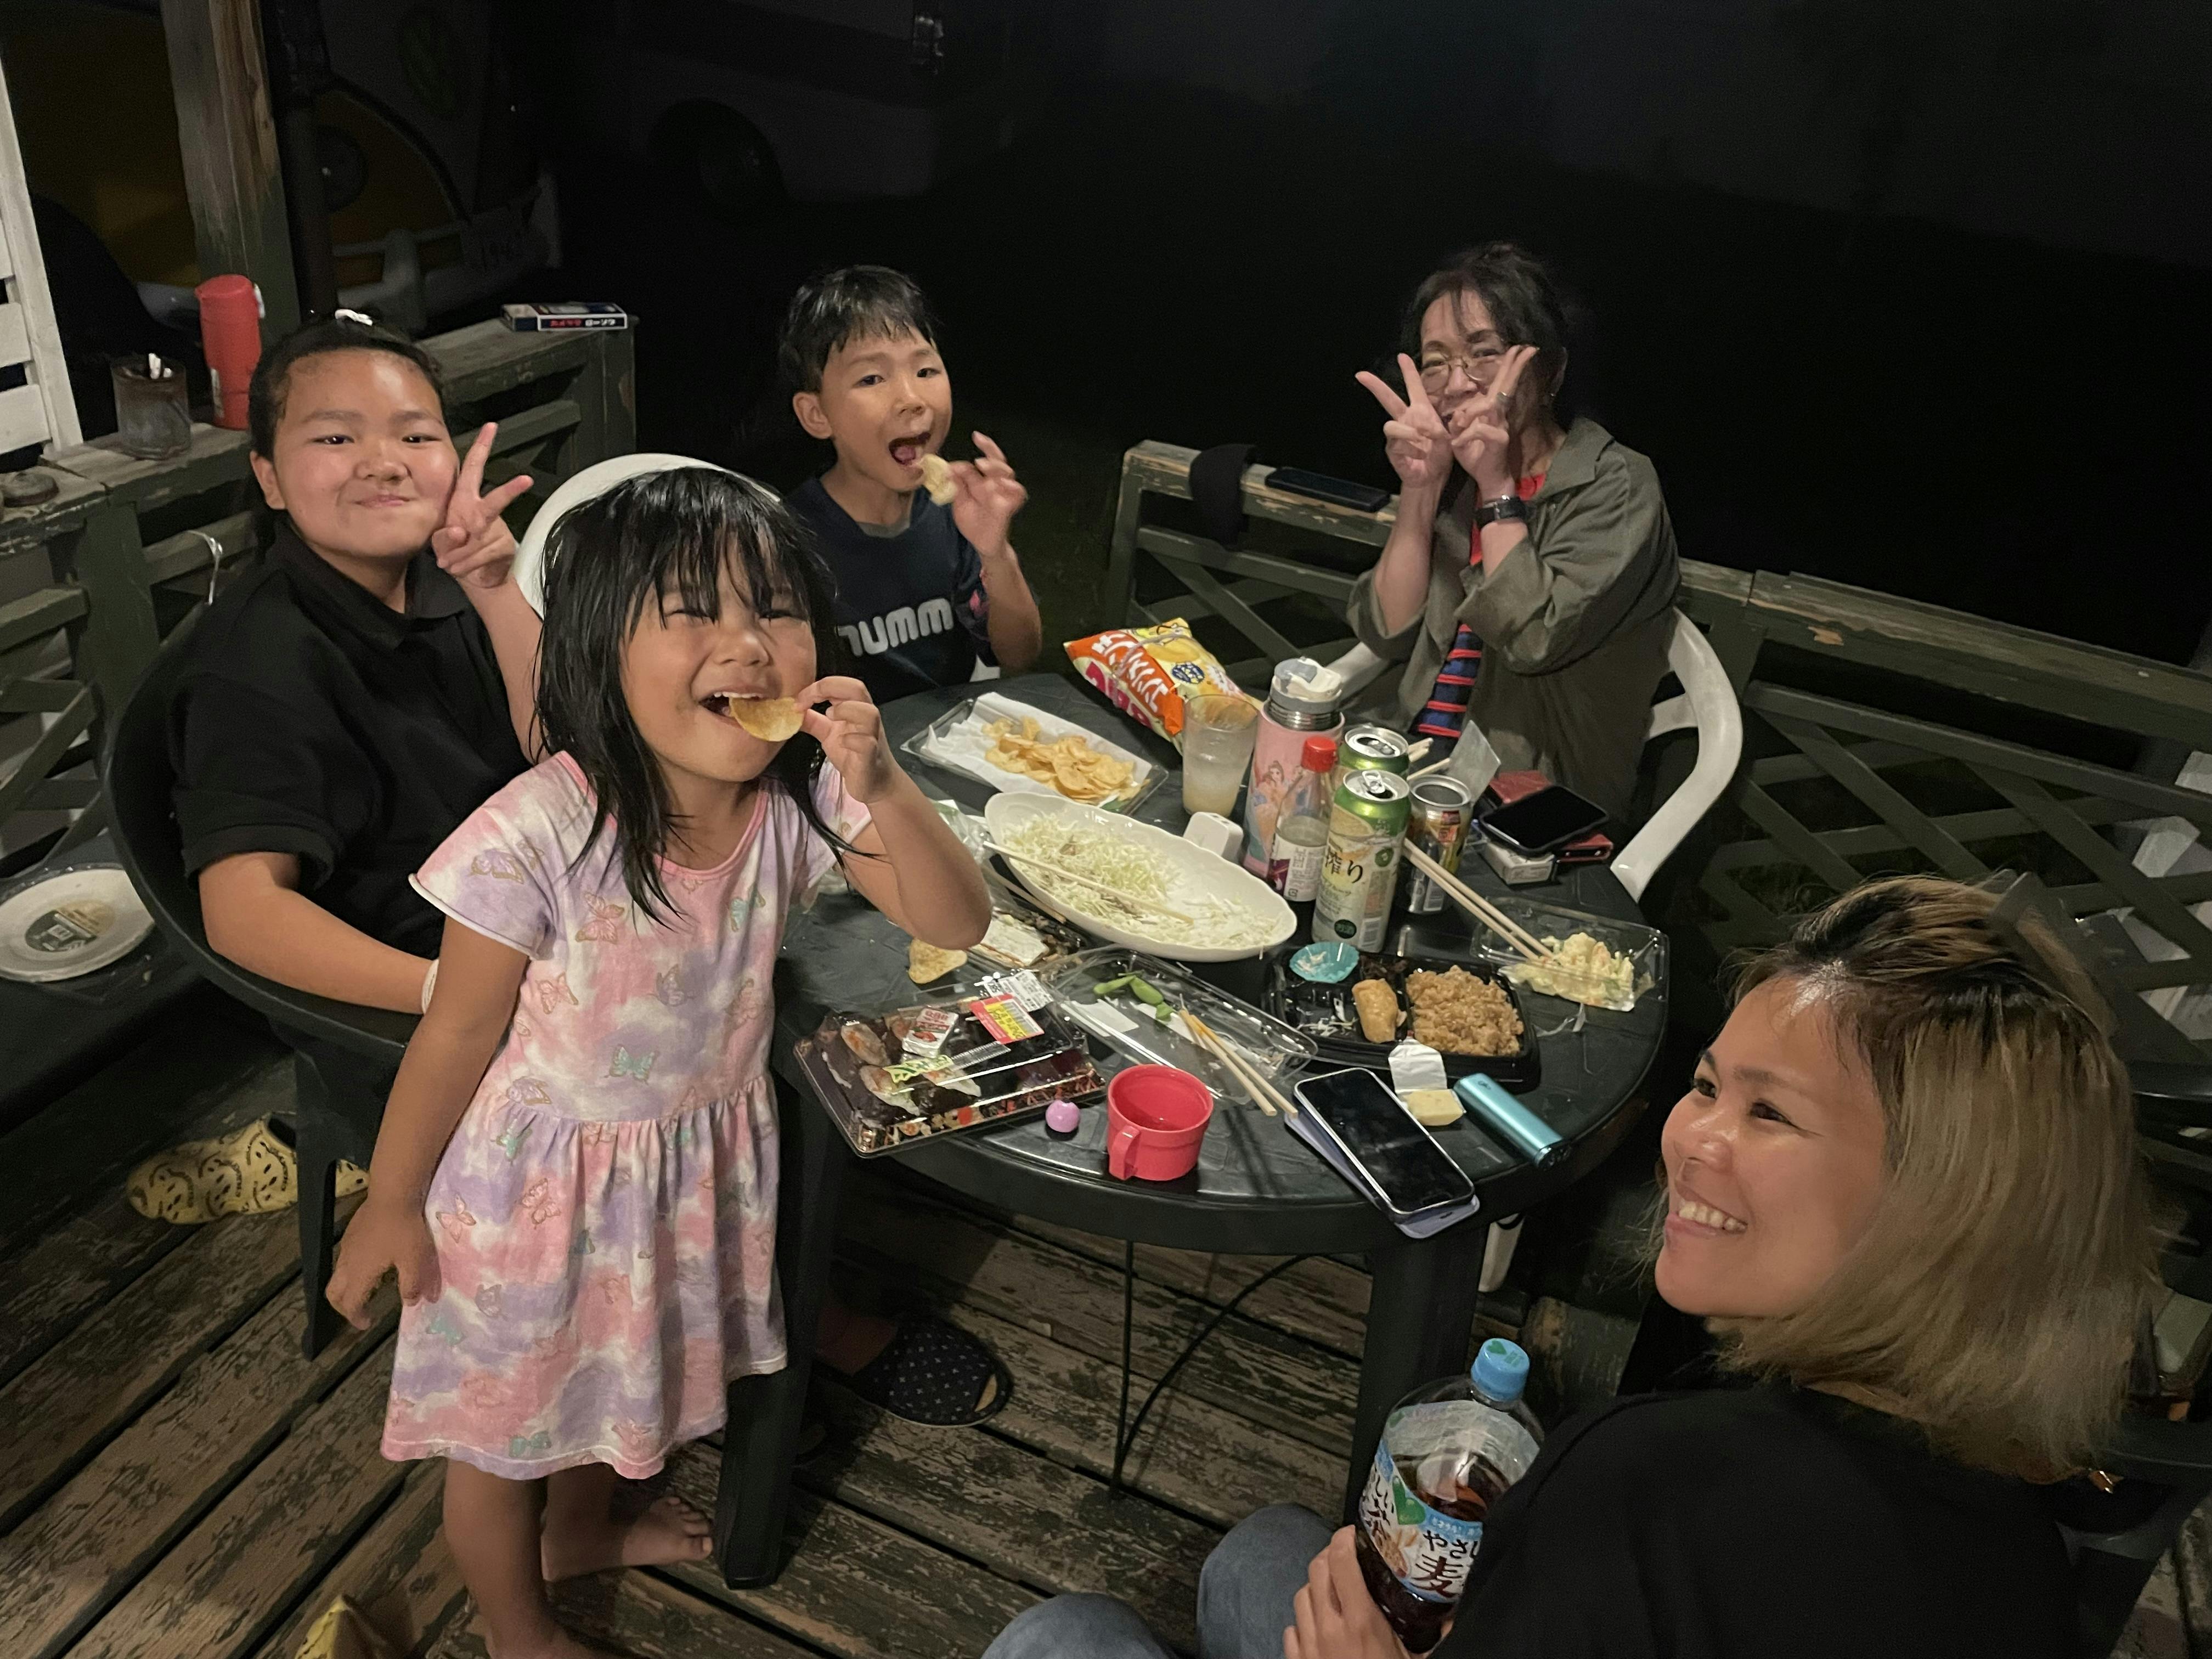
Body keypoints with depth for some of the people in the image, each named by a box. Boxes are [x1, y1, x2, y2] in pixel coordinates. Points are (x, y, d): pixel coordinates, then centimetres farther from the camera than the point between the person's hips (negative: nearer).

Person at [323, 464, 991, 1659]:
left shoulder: (799, 802, -20)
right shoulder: (539, 835, -34)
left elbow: (957, 922, -18)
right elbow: (459, 1033, -21)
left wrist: (881, 788, -36)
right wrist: (390, 1204, -8)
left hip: (699, 1155, 5)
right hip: (538, 1170, -4)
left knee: (623, 1370, 32)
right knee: (505, 1414, 20)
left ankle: (583, 1529, 64)